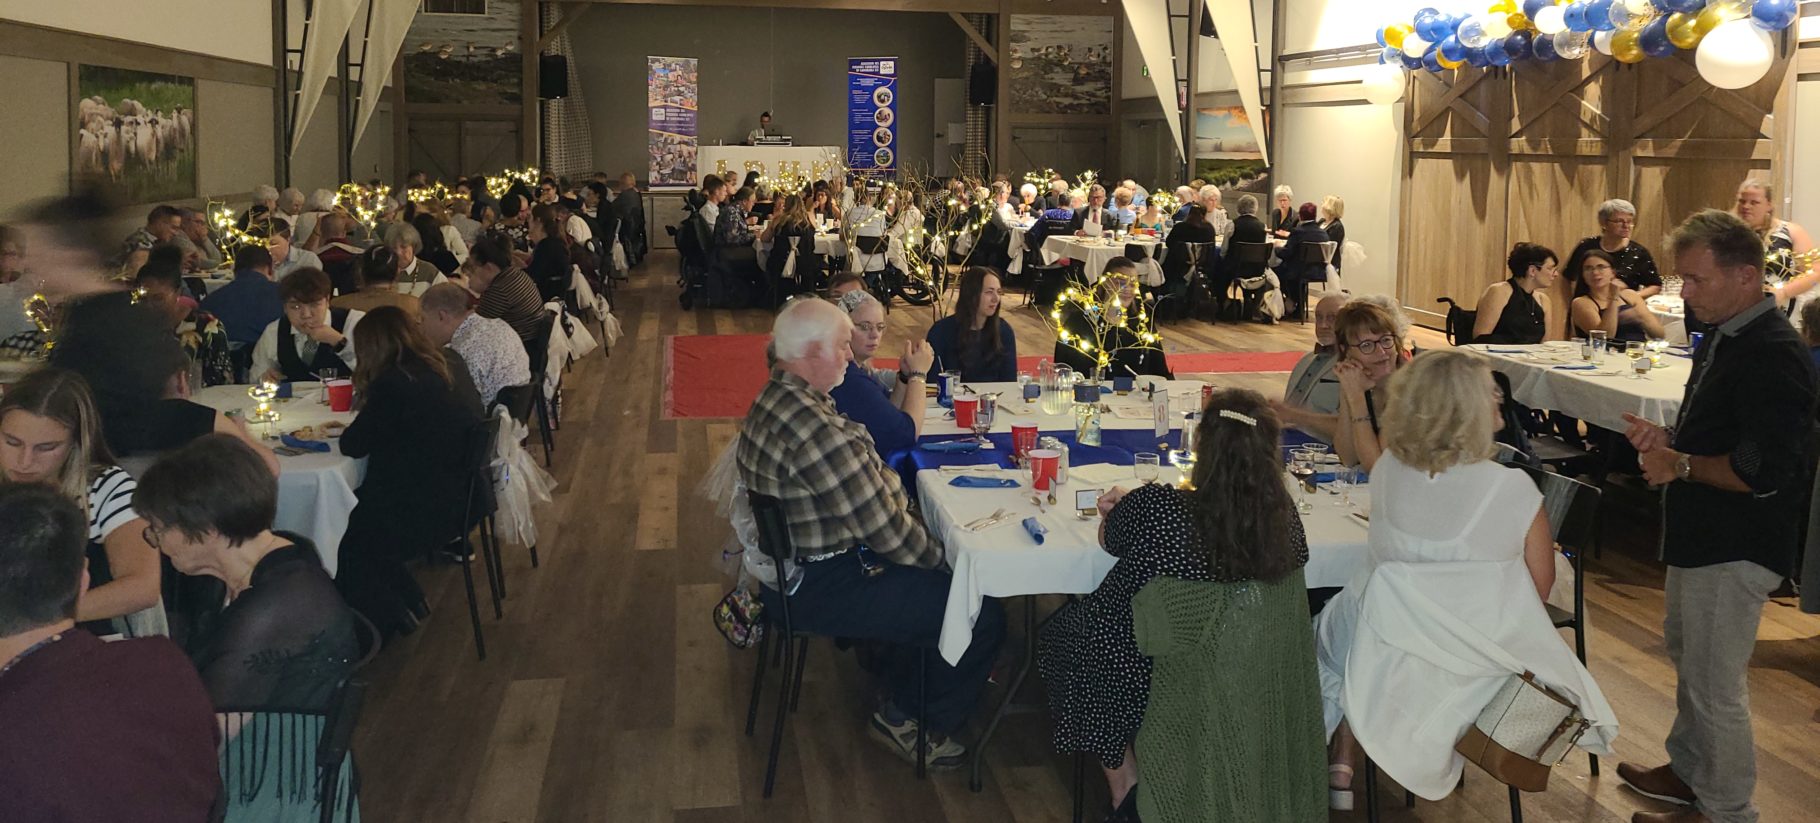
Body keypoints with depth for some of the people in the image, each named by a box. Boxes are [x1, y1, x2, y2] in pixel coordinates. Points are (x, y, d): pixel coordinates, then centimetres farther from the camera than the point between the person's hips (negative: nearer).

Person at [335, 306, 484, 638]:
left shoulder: (393, 384, -23)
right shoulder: (450, 365, 2)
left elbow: (353, 445, -13)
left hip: (427, 514, -8)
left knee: (335, 539, 14)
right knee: (353, 505, 23)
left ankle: (385, 617, 28)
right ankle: (407, 600, 29)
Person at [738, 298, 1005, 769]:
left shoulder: (773, 400, 4)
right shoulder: (818, 430, -30)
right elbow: (887, 531, -23)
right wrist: (939, 556, -7)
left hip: (786, 565, 11)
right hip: (818, 590, -11)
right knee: (983, 618, -5)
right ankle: (930, 729, 17)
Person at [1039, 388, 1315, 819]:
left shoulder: (1151, 508, -30)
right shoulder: (1284, 514, -20)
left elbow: (1110, 539, -6)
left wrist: (1115, 508, 19)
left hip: (1139, 683, -4)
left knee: (1059, 632, 28)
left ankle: (1123, 780, 29)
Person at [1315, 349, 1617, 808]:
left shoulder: (1386, 472, -12)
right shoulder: (1514, 489, -20)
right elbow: (1541, 585, -6)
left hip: (1388, 667, 1)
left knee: (1339, 620, 33)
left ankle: (1342, 769, 32)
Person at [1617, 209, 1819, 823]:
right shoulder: (1722, 339, 9)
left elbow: (1766, 471, -30)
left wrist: (1681, 465, -19)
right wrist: (1669, 438, 5)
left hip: (1735, 551, -11)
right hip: (1703, 537, 11)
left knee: (1715, 687, 1)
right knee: (1686, 655, 24)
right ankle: (1688, 773, 41)